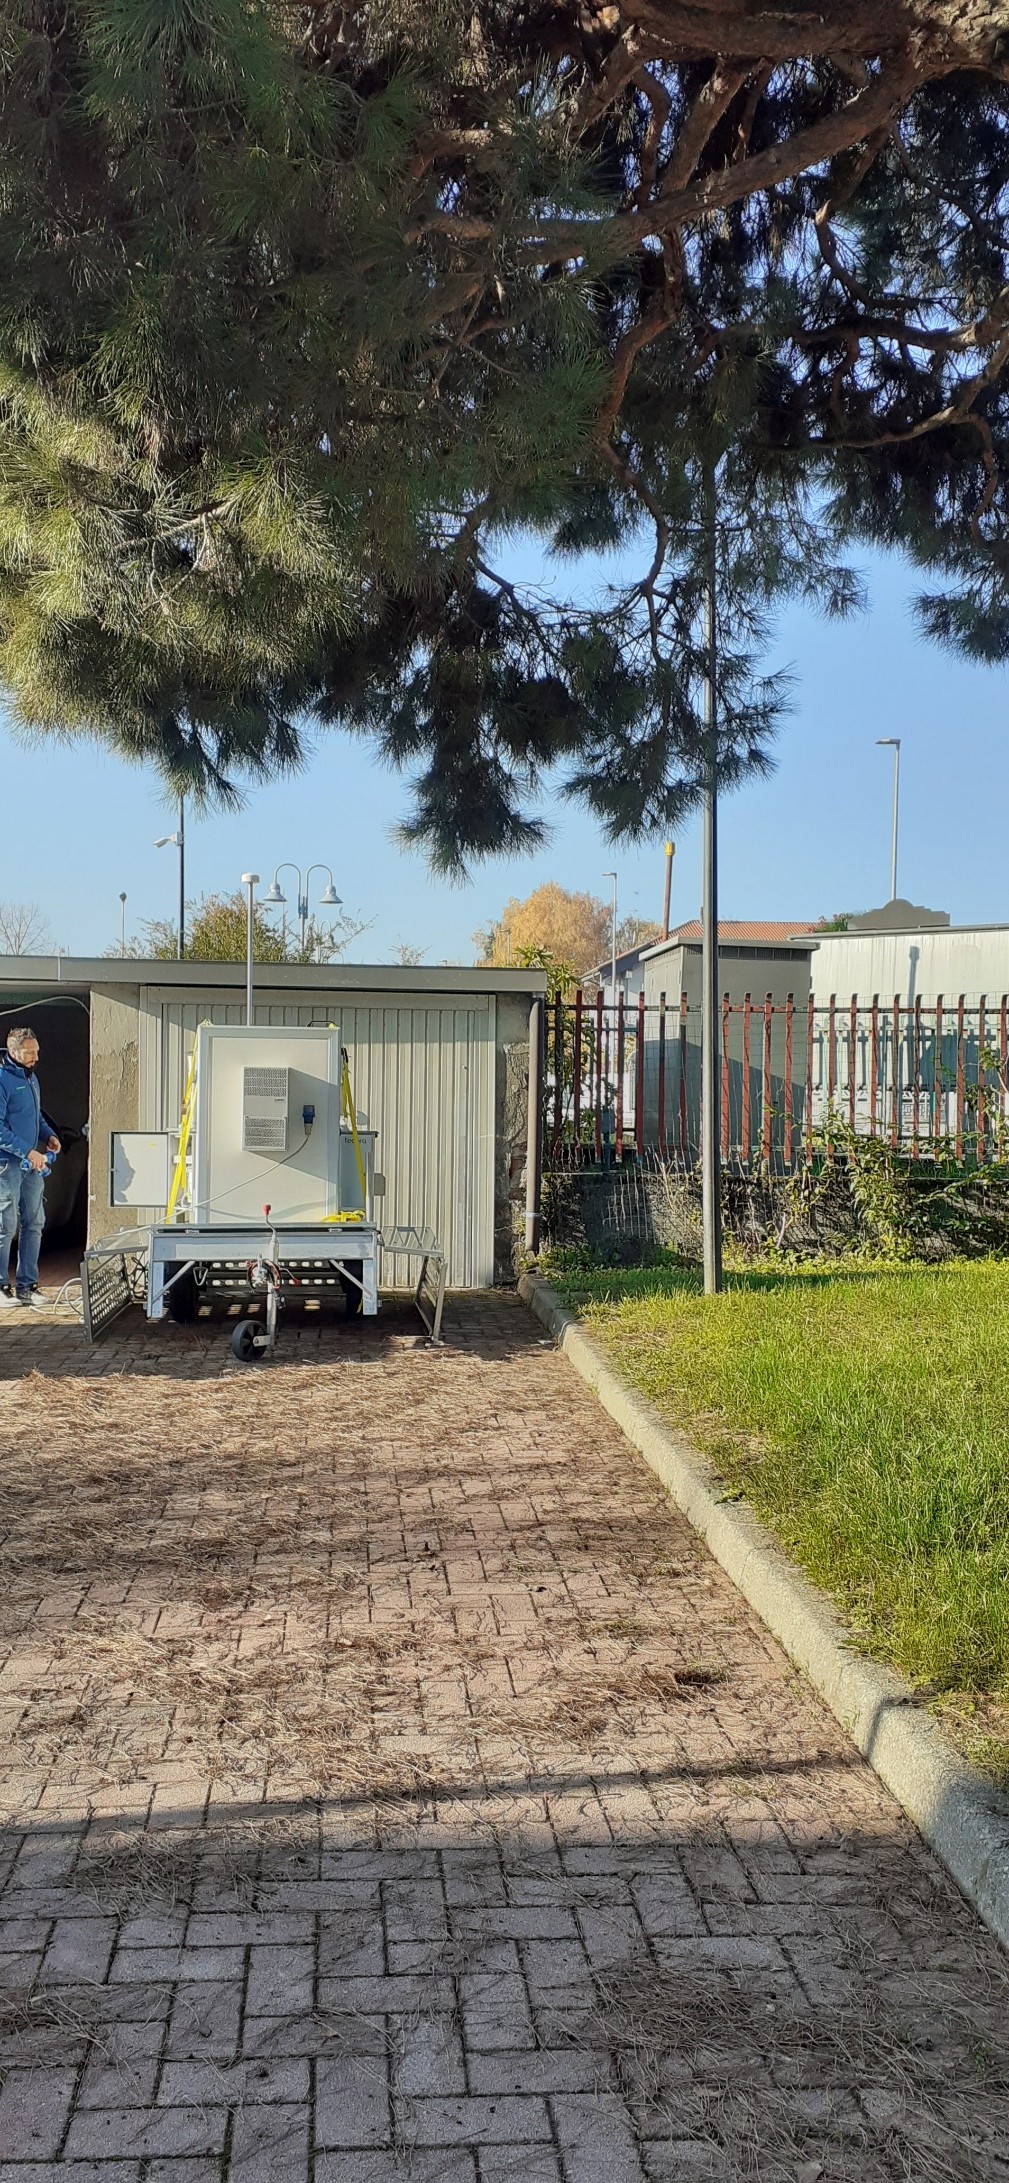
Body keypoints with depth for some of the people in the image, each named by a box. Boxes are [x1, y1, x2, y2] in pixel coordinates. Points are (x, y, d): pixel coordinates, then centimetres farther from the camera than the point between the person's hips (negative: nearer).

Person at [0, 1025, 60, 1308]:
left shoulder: (30, 1077, 13)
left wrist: (50, 1135, 9)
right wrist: (28, 1151, -22)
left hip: (32, 1165, 8)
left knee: (34, 1224, 10)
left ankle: (26, 1285, 17)